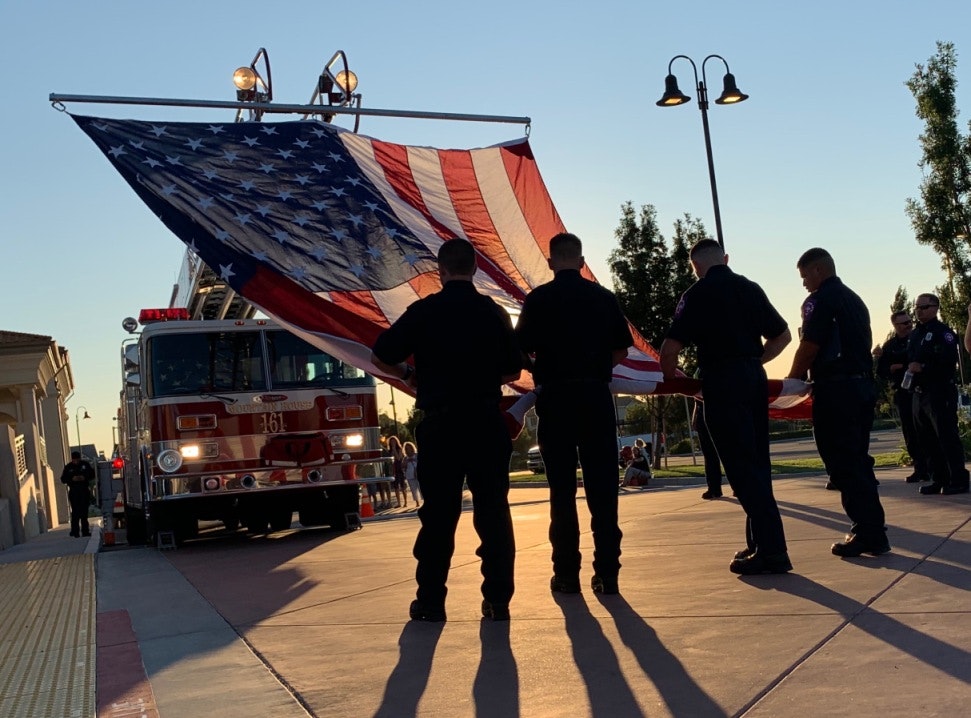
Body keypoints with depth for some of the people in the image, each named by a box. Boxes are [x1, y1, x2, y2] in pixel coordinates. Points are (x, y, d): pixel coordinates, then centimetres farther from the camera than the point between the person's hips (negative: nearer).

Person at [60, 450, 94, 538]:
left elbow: (92, 474, 7)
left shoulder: (85, 464, 4)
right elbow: (63, 479, 1)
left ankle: (85, 531, 10)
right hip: (73, 491, -2)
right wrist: (72, 479, -15)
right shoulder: (68, 467, 2)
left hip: (84, 490, 2)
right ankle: (75, 531, -6)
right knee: (75, 511, -9)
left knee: (84, 511, 5)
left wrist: (85, 477, -11)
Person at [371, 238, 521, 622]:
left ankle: (431, 601, 8)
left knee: (438, 512, 5)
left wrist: (408, 375, 16)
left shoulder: (424, 311, -4)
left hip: (440, 422, -2)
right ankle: (498, 599, 8)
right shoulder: (495, 313, 4)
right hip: (487, 423, 2)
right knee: (493, 510, 7)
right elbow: (512, 371, 11)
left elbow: (381, 357, -2)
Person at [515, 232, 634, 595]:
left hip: (555, 396, -1)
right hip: (596, 395, 2)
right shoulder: (604, 297, 4)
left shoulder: (538, 299, -3)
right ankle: (607, 572, 4)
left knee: (562, 487, 5)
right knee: (602, 486, 5)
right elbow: (621, 351, 7)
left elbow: (521, 351, -3)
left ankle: (567, 573, 6)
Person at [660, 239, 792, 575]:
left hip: (722, 382, -6)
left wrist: (671, 377, 9)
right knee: (757, 463, 13)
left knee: (741, 466, -6)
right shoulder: (750, 288, 14)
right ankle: (761, 543, 19)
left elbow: (670, 349, -9)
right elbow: (782, 335, 21)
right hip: (755, 378, 7)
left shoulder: (697, 294, -4)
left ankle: (772, 550, -8)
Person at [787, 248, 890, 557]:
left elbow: (808, 348, -13)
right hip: (863, 385, 9)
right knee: (858, 460, 14)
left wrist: (792, 380, 2)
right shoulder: (854, 300, 18)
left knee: (842, 463, -5)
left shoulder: (820, 300, -9)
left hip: (835, 389, -9)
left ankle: (867, 532, -5)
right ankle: (874, 531, 16)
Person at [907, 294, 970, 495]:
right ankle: (939, 480, 15)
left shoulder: (943, 332, -6)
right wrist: (910, 367, 4)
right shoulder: (915, 335, 20)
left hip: (940, 393, -8)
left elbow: (949, 360, -18)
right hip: (919, 394, 8)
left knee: (947, 437, -9)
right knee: (928, 439, 8)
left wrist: (923, 367, -20)